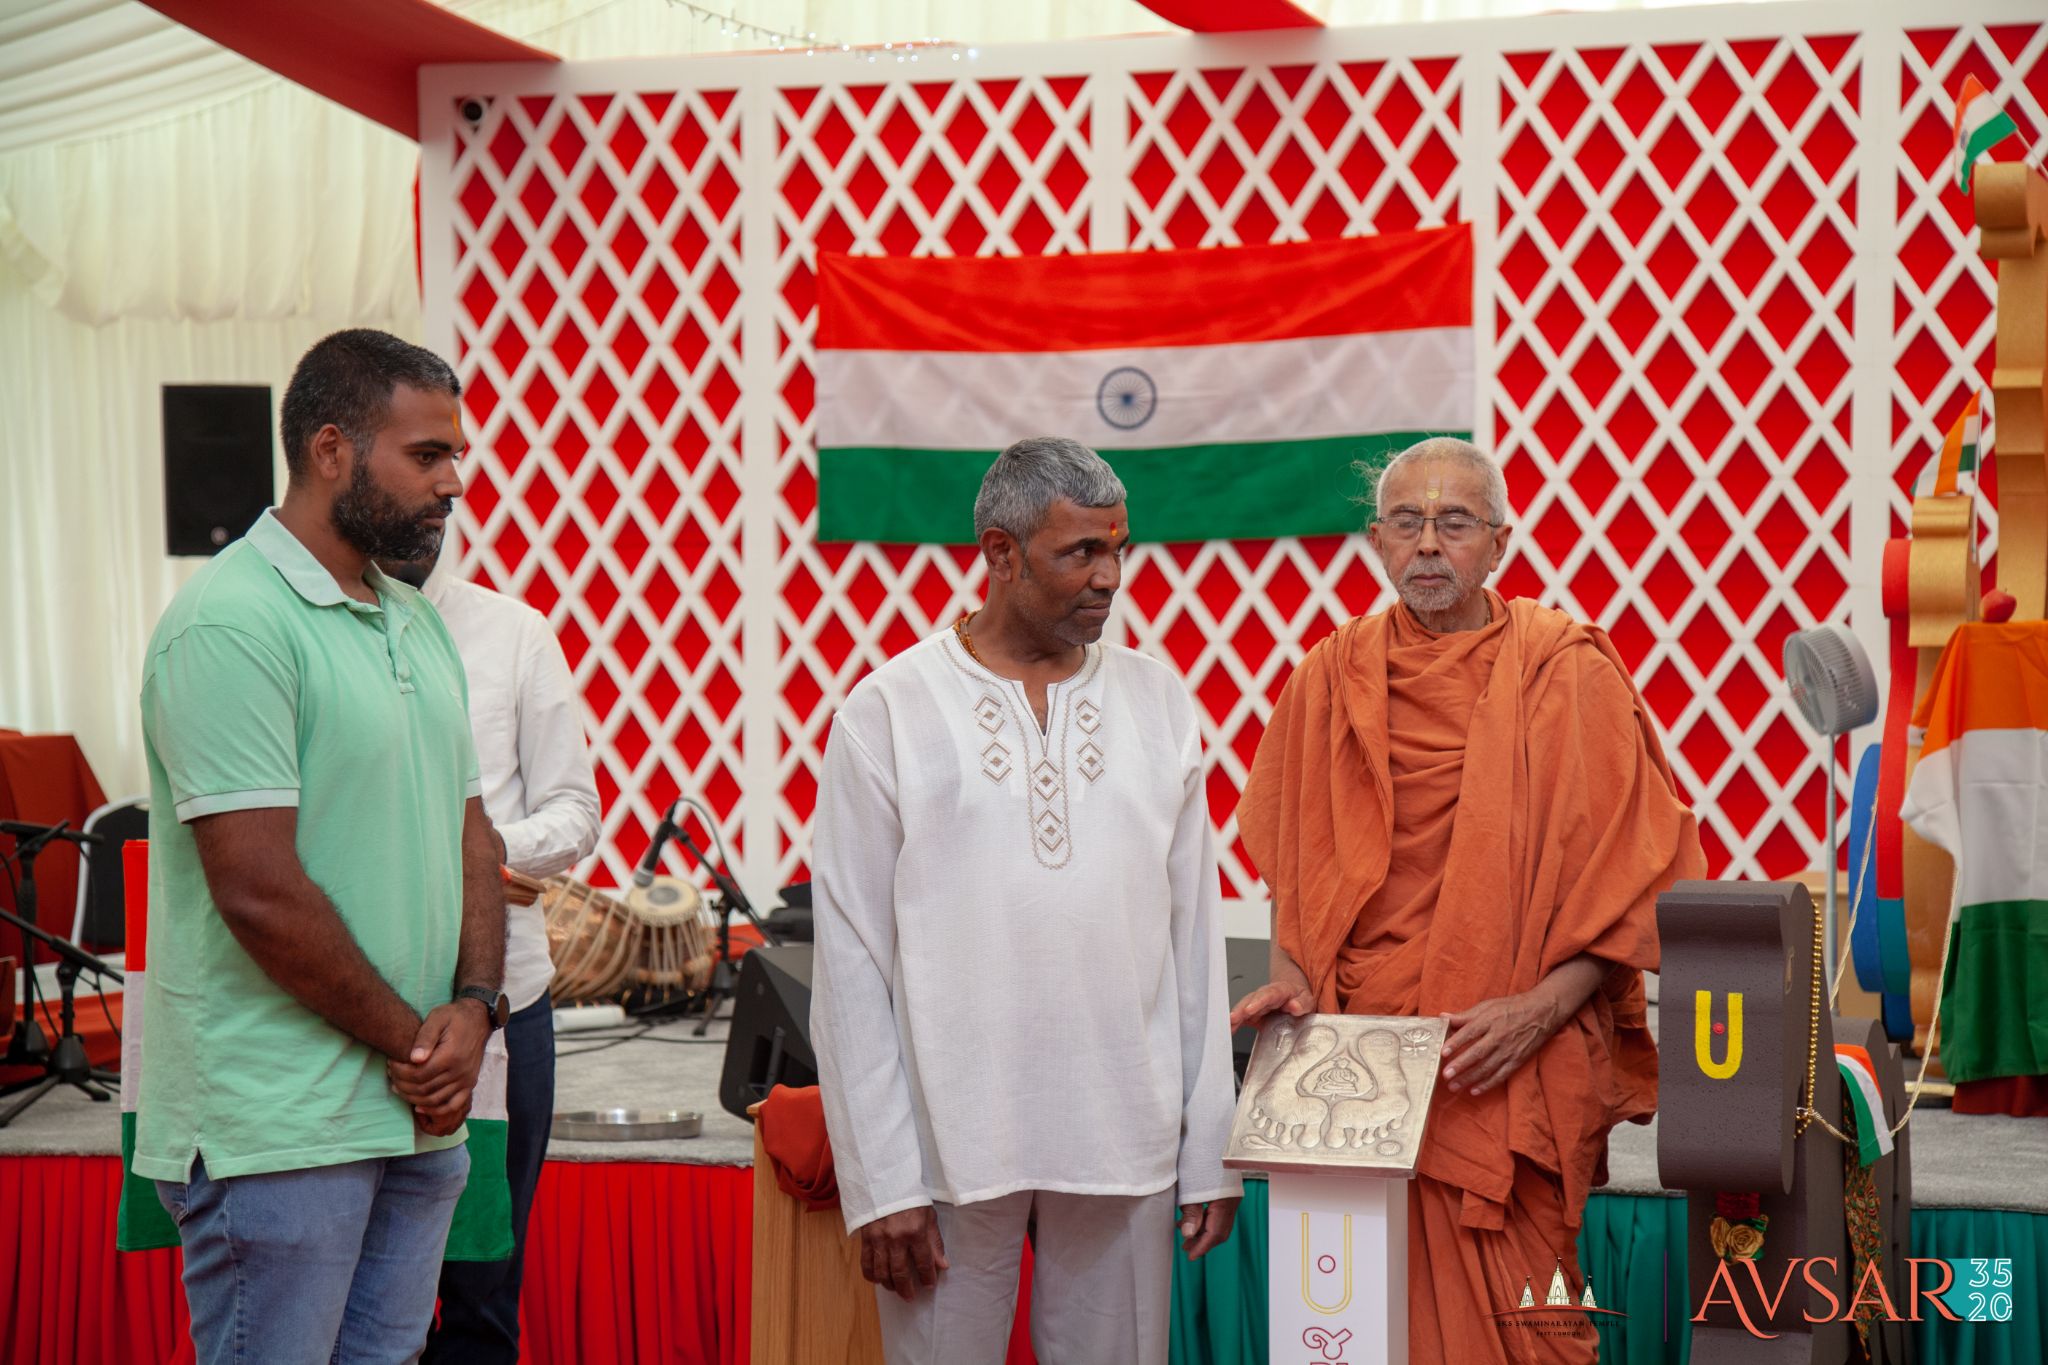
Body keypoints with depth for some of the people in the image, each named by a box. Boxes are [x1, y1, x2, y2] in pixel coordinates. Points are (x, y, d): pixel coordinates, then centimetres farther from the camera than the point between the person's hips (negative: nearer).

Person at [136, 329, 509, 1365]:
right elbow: (259, 891, -19)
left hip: (416, 1113, 8)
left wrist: (473, 1005, -2)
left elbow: (469, 831, 16)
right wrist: (407, 1040, -10)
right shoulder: (231, 622, -14)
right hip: (278, 1127, -8)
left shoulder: (418, 624, 14)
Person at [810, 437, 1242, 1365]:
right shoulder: (887, 711, -2)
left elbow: (1194, 929, 9)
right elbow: (852, 960, -3)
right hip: (951, 1144, -3)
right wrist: (880, 1181, -8)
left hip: (1125, 1143, 3)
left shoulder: (1156, 700, 8)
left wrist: (1210, 1149, 5)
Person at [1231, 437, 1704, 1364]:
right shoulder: (1333, 676, 9)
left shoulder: (1567, 672, -1)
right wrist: (1290, 976, 3)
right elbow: (1291, 860, 19)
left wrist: (1541, 1007, -13)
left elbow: (1635, 871, -3)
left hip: (1515, 1066, -3)